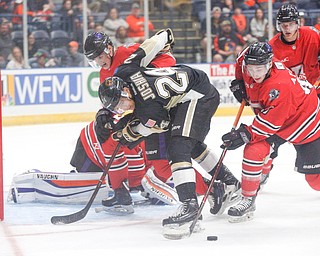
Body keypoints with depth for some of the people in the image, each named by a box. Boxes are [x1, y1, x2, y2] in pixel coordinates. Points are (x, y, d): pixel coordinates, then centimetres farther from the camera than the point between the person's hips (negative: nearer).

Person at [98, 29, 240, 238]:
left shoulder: (147, 109, -29)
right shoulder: (123, 72, -10)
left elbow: (162, 124, -8)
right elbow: (148, 47, 1)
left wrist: (129, 133, 2)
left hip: (199, 97, -11)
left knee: (179, 147, -24)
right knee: (193, 145, 27)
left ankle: (189, 203, -33)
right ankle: (228, 181, 44)